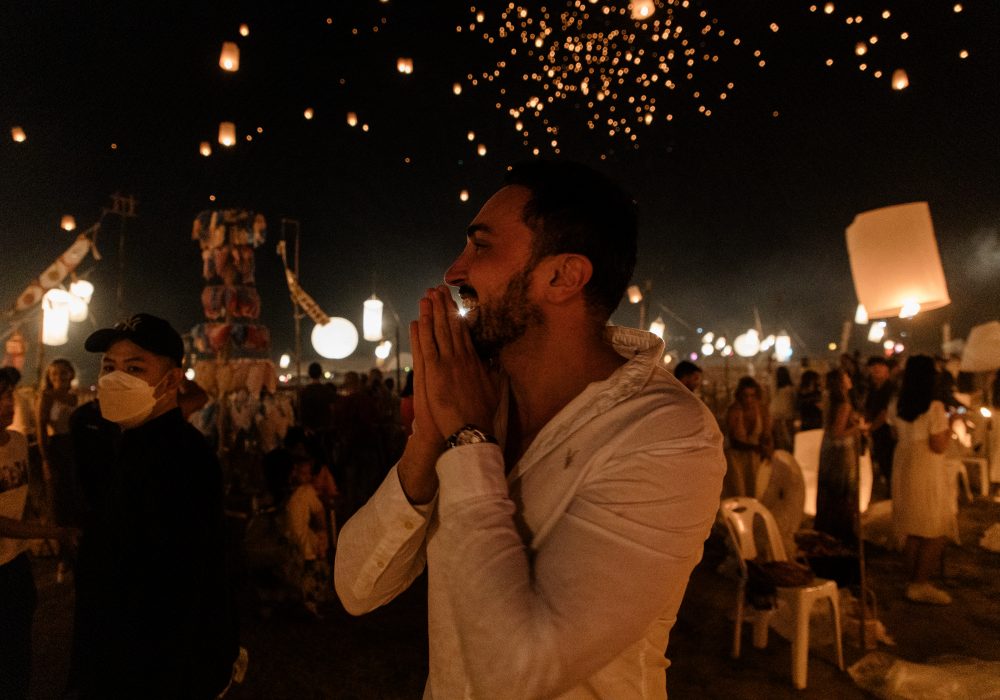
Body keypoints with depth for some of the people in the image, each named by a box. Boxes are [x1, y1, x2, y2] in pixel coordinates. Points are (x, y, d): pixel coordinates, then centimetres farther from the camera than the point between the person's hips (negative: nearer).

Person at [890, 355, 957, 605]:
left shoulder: (896, 407, 1)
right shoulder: (935, 408, -17)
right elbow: (938, 446, -16)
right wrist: (950, 427, -2)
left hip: (903, 469, 7)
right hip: (927, 472, -6)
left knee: (912, 528, 15)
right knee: (937, 530, 5)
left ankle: (914, 580, 24)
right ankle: (920, 584, 6)